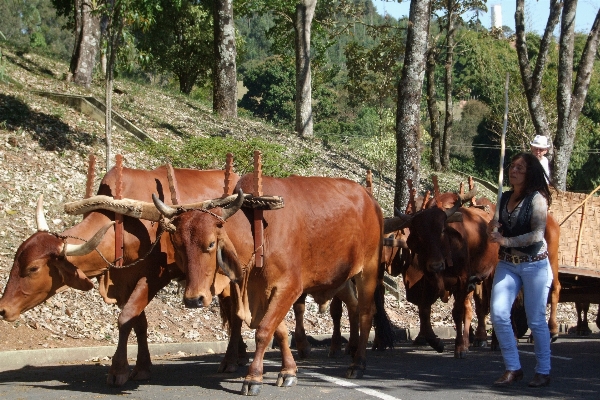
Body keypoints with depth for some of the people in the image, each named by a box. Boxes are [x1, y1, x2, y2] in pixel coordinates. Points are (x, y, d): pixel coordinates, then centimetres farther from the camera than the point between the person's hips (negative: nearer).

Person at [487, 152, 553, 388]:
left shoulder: (537, 198, -9)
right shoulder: (505, 197, 9)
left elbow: (537, 234, -18)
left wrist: (507, 241, -23)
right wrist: (493, 230, -3)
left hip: (535, 265, -6)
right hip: (507, 264, 6)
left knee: (536, 320, 0)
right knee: (498, 314, -6)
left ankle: (543, 372, 13)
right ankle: (513, 368, 5)